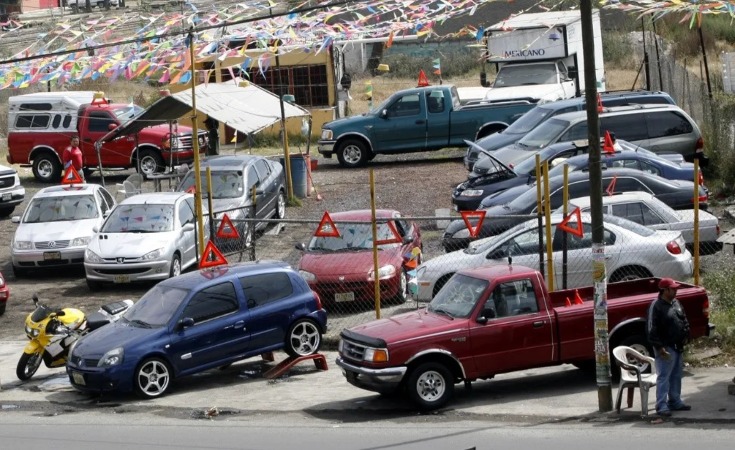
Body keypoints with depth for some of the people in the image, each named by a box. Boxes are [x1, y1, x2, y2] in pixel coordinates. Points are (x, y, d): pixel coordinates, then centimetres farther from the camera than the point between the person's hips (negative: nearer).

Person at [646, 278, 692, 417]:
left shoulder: (676, 303, 11)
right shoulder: (656, 306, -16)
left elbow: (684, 320, 23)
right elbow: (652, 329, -19)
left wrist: (685, 336, 11)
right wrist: (659, 347, -22)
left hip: (677, 347, 9)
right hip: (666, 348, -9)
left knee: (676, 376, 15)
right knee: (664, 377, -7)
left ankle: (675, 402, 24)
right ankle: (661, 406, -7)